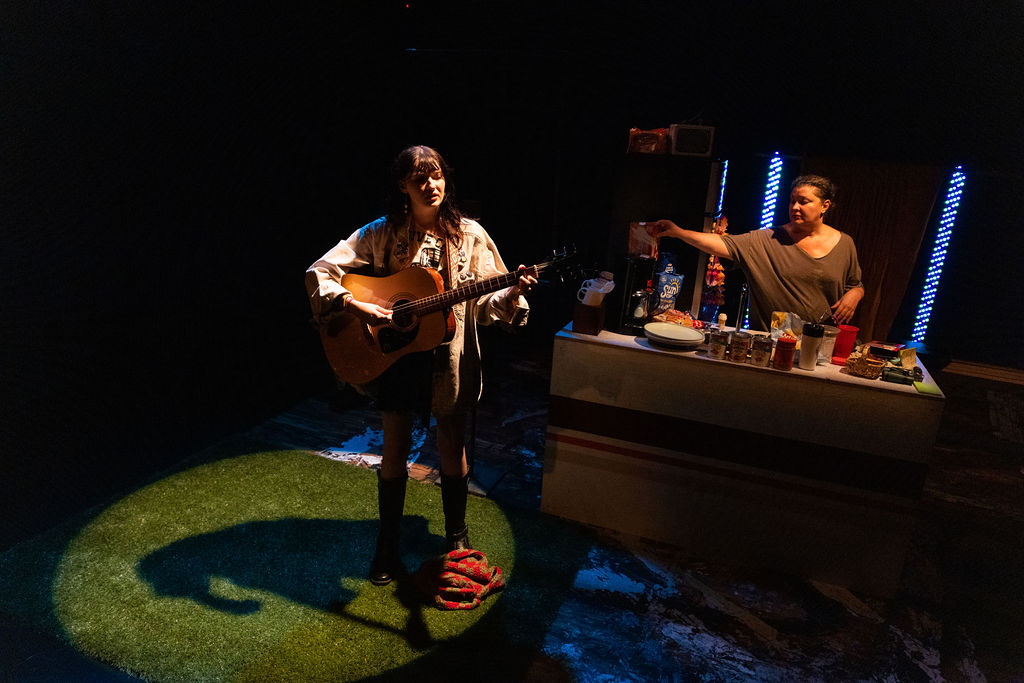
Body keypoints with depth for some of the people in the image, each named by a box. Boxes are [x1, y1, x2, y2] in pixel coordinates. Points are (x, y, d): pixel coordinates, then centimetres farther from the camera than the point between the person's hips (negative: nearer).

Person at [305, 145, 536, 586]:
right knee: (395, 451, 10)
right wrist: (356, 306, -23)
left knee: (452, 448, 12)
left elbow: (485, 303, -3)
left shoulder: (469, 235, -3)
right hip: (394, 355, 0)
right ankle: (387, 546, 31)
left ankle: (456, 534, 35)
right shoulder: (381, 234, -5)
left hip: (450, 359, 1)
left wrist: (512, 294, -24)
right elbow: (318, 273, -8)